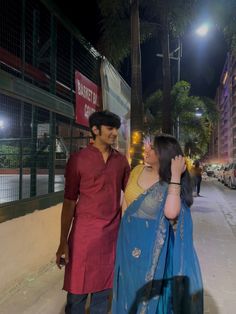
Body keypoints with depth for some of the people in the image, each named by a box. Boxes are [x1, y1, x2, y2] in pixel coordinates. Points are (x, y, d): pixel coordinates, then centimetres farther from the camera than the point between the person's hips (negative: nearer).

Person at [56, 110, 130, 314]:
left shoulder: (121, 160, 4)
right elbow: (69, 202, -5)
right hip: (84, 232, -3)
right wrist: (63, 242, -5)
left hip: (113, 232, 3)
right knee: (77, 291, 10)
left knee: (103, 289, 17)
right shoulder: (78, 159, -7)